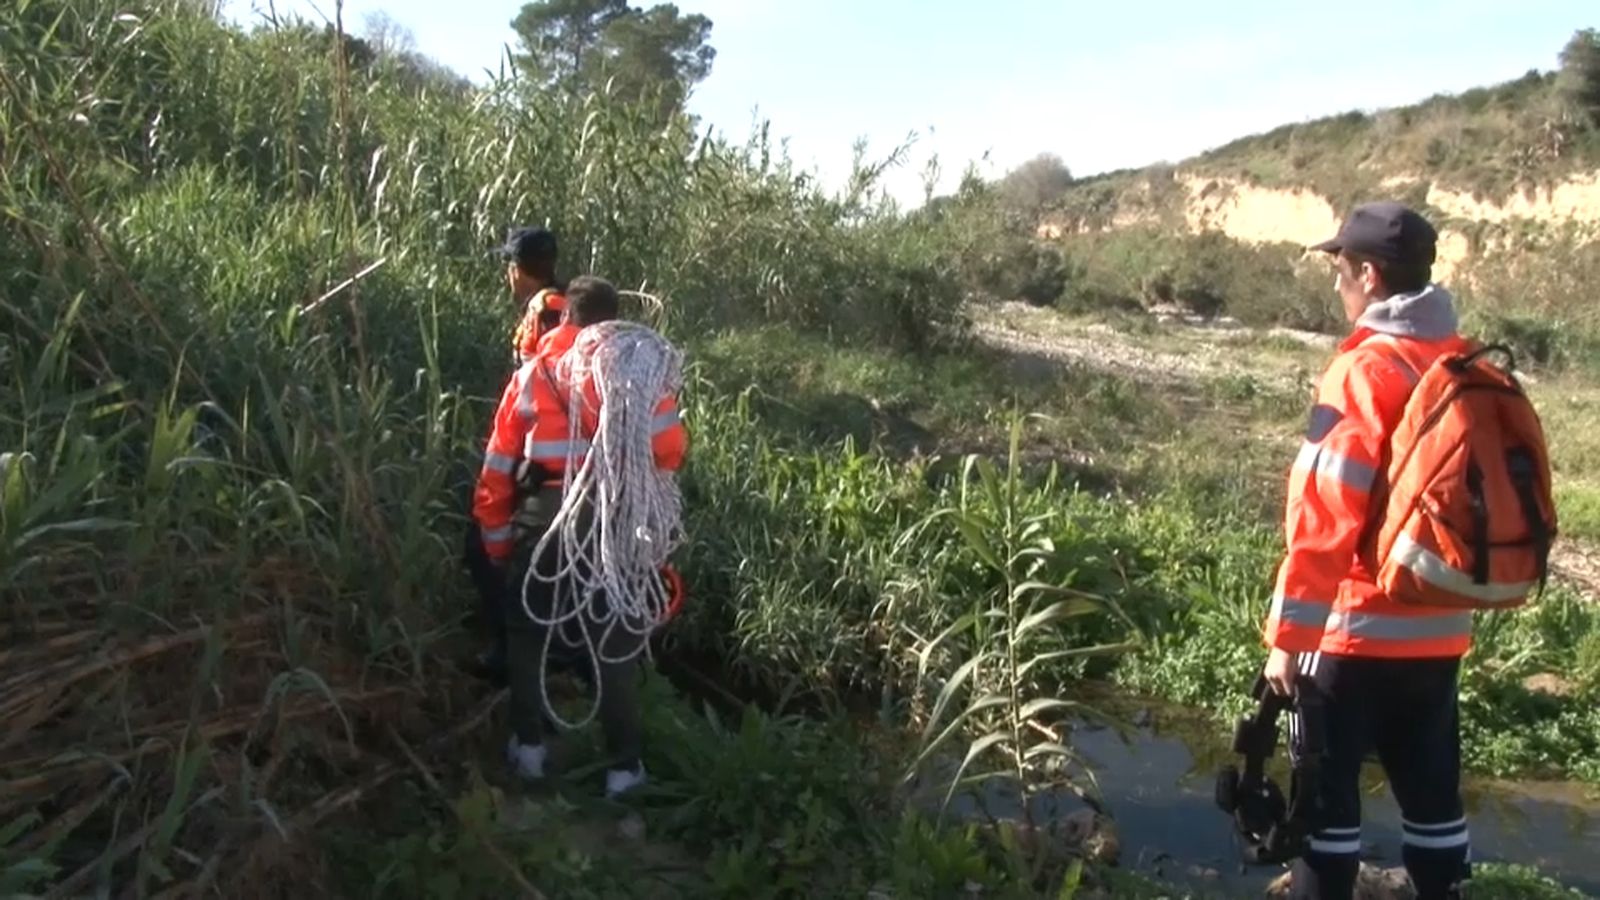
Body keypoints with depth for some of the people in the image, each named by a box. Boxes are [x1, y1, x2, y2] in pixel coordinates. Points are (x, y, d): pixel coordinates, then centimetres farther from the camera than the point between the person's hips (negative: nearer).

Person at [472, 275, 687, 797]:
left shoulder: (533, 372, 10)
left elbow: (499, 464, 9)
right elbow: (670, 445, -4)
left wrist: (496, 537, 17)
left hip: (544, 517, 1)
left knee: (528, 630, 21)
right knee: (616, 640, 12)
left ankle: (528, 746, 26)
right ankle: (623, 765, 17)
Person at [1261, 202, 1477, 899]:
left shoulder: (1364, 371, -17)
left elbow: (1324, 517, -21)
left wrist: (1287, 636, -16)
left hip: (1358, 627, -7)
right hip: (1440, 627, 7)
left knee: (1326, 787, 6)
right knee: (1431, 785, 18)